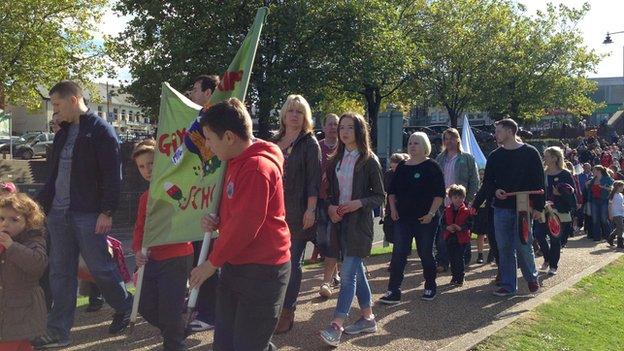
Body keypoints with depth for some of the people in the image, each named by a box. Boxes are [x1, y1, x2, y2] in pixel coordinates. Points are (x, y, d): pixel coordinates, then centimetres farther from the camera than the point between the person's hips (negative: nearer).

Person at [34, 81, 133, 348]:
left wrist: (107, 211, -17)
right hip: (58, 214, 8)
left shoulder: (101, 131, -7)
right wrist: (41, 203, 18)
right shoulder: (63, 133, 17)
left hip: (88, 215, -7)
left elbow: (112, 175, -13)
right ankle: (58, 333, 15)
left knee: (100, 267, 1)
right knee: (60, 273, 9)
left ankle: (124, 306, 26)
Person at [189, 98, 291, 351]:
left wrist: (212, 263, -11)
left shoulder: (257, 168, -20)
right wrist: (215, 221, -1)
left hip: (261, 272, -9)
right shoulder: (236, 162, 11)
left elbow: (245, 225, -22)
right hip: (235, 266, 9)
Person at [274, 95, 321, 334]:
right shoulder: (275, 142, 14)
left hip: (298, 212, -5)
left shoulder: (309, 143, -1)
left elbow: (314, 179, -8)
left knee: (292, 262, 1)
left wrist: (311, 209, -16)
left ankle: (287, 312, 9)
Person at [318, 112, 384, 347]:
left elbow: (379, 196, -3)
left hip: (359, 222, -6)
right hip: (340, 220, 6)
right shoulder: (336, 160, 10)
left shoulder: (369, 160, -5)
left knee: (348, 272, -10)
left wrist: (359, 203, -19)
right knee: (356, 270, 13)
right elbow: (330, 191, 15)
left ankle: (336, 327, -12)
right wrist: (330, 206, -5)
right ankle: (367, 318, 25)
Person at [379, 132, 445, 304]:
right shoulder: (402, 167, 12)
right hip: (403, 218, 4)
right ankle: (393, 292, -5)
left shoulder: (432, 167, -2)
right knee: (398, 254, -4)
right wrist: (393, 209, 5)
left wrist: (431, 213, -14)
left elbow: (440, 193, -7)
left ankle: (430, 287, 26)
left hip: (425, 219, -4)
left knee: (426, 254, 6)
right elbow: (392, 191, 18)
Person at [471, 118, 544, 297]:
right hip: (501, 208, 4)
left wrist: (539, 207, -8)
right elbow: (487, 183, 11)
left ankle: (531, 277, 22)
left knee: (523, 246, -3)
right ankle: (508, 285, 15)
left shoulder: (530, 153, -1)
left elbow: (539, 182, -2)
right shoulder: (495, 156, 9)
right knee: (504, 248, 5)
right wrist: (481, 200, -1)